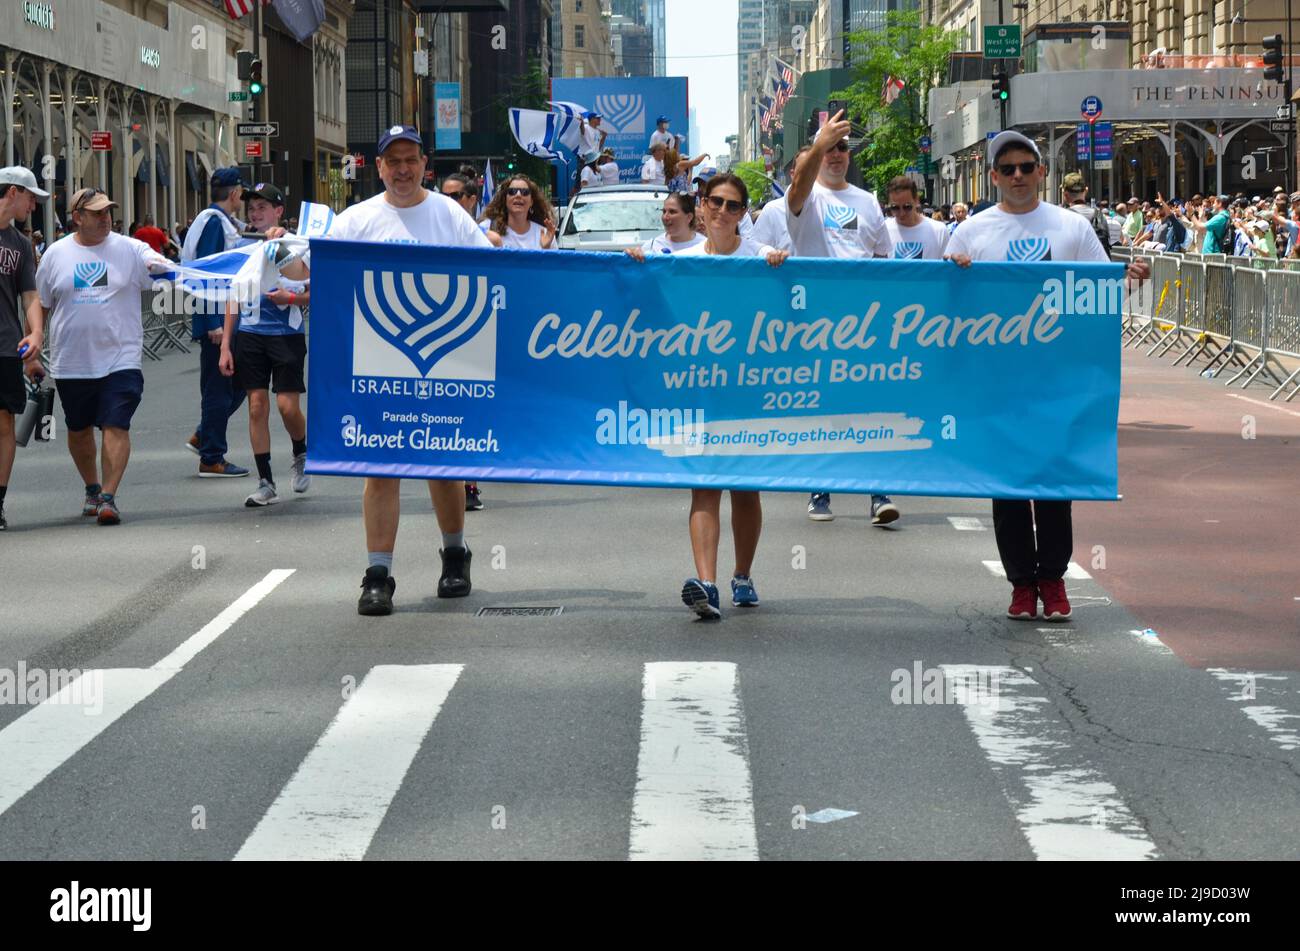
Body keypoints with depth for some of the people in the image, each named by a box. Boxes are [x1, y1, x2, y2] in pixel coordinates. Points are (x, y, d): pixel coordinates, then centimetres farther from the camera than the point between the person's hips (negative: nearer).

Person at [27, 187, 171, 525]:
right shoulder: (56, 254, 4)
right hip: (71, 364, 3)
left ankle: (108, 497, -9)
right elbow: (40, 303, 12)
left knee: (116, 427, -11)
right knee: (78, 430, 15)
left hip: (119, 360, -3)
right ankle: (92, 488, 35)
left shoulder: (130, 250, -2)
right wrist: (36, 334, -3)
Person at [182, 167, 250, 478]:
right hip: (216, 316, -10)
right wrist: (214, 323, -23)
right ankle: (212, 459, 3)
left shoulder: (224, 222, 15)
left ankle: (202, 438, 24)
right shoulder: (214, 222, -15)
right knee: (219, 388, -4)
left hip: (228, 316, 10)